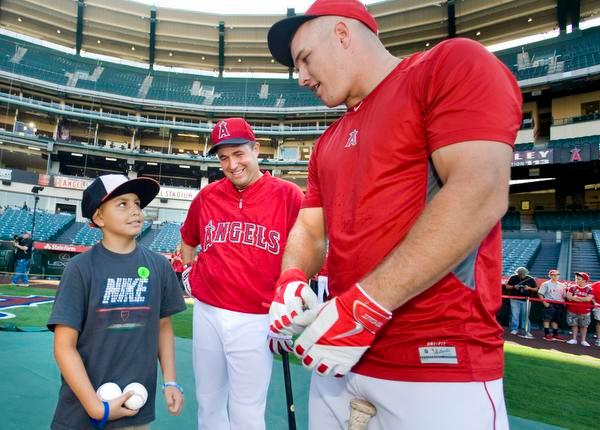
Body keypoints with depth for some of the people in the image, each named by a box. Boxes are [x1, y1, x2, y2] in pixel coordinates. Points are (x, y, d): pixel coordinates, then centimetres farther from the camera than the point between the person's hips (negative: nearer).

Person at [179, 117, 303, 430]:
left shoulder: (289, 196, -9)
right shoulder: (207, 196, 4)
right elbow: (188, 241, 24)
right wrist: (188, 273, 14)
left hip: (256, 320, -4)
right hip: (206, 314, 4)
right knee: (208, 404, 19)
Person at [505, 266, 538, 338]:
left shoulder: (530, 279, 2)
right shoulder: (513, 278, 1)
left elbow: (536, 289, 8)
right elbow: (507, 286, 6)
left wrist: (529, 288, -12)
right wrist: (513, 287, -13)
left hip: (526, 300, 0)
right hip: (515, 300, 0)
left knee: (525, 316, 4)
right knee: (515, 315, -3)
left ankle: (526, 332, 11)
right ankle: (514, 329, 4)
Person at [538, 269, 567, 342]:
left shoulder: (562, 285, 14)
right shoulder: (546, 284, -3)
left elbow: (564, 296, 18)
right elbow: (540, 294, -5)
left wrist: (564, 302, 2)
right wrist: (544, 302, -13)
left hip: (559, 305, 5)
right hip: (549, 304, -5)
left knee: (556, 320, 11)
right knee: (547, 319, -5)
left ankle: (555, 334, 19)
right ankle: (546, 334, -1)